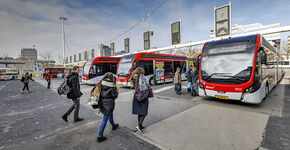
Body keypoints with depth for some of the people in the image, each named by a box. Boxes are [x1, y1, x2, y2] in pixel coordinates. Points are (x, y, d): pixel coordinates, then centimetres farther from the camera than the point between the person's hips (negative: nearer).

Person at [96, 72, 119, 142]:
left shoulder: (100, 83, -2)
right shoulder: (112, 85, -18)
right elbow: (115, 96, -12)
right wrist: (116, 91, 6)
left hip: (102, 103, 7)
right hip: (109, 104, -7)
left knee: (110, 114, 28)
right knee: (105, 119, 4)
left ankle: (113, 125, 51)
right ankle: (100, 136, 13)